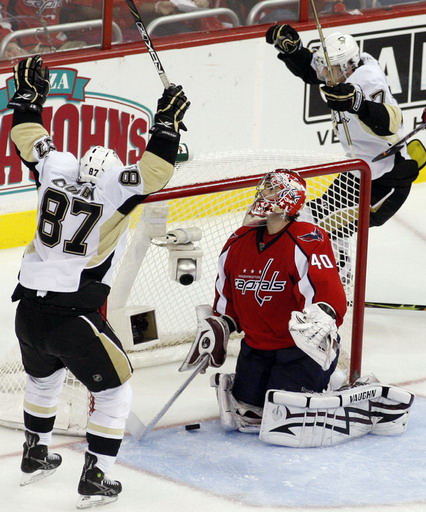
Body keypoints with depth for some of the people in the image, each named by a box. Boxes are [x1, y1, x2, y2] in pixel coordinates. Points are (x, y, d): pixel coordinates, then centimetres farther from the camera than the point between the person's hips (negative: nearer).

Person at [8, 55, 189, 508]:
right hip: (72, 316, -6)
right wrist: (167, 121, -7)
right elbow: (156, 170, -15)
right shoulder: (116, 189, -7)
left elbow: (27, 138, 19)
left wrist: (28, 94, 29)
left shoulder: (57, 170, 6)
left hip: (28, 309, 6)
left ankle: (34, 455, 46)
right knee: (113, 390, 9)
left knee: (43, 377, 33)